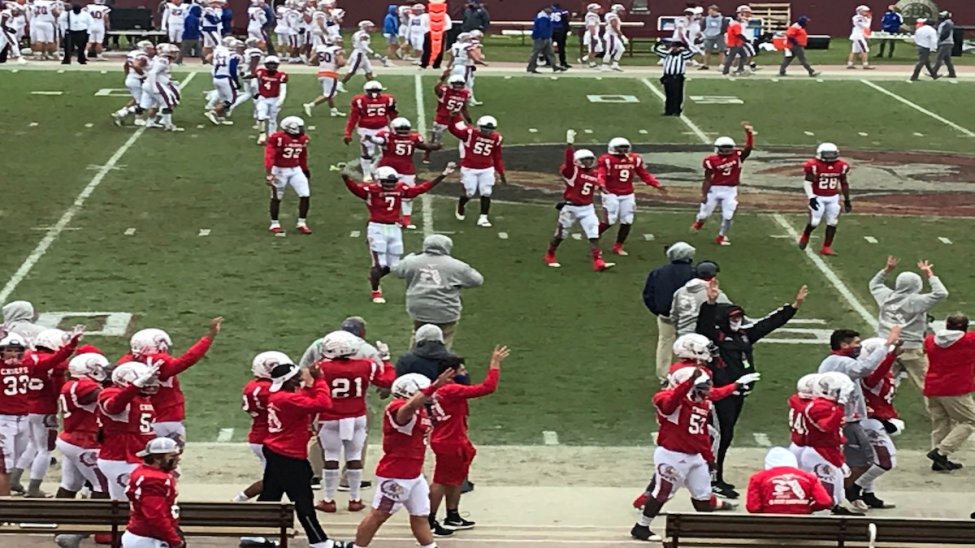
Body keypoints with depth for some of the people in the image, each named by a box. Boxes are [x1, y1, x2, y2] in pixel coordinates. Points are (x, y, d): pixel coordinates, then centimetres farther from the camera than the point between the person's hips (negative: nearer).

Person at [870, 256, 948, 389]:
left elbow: (874, 284, 25)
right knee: (927, 385, 4)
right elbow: (941, 294, -17)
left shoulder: (887, 297, 5)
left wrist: (887, 270, 22)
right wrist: (930, 276, -11)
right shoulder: (916, 301, -12)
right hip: (911, 349, -5)